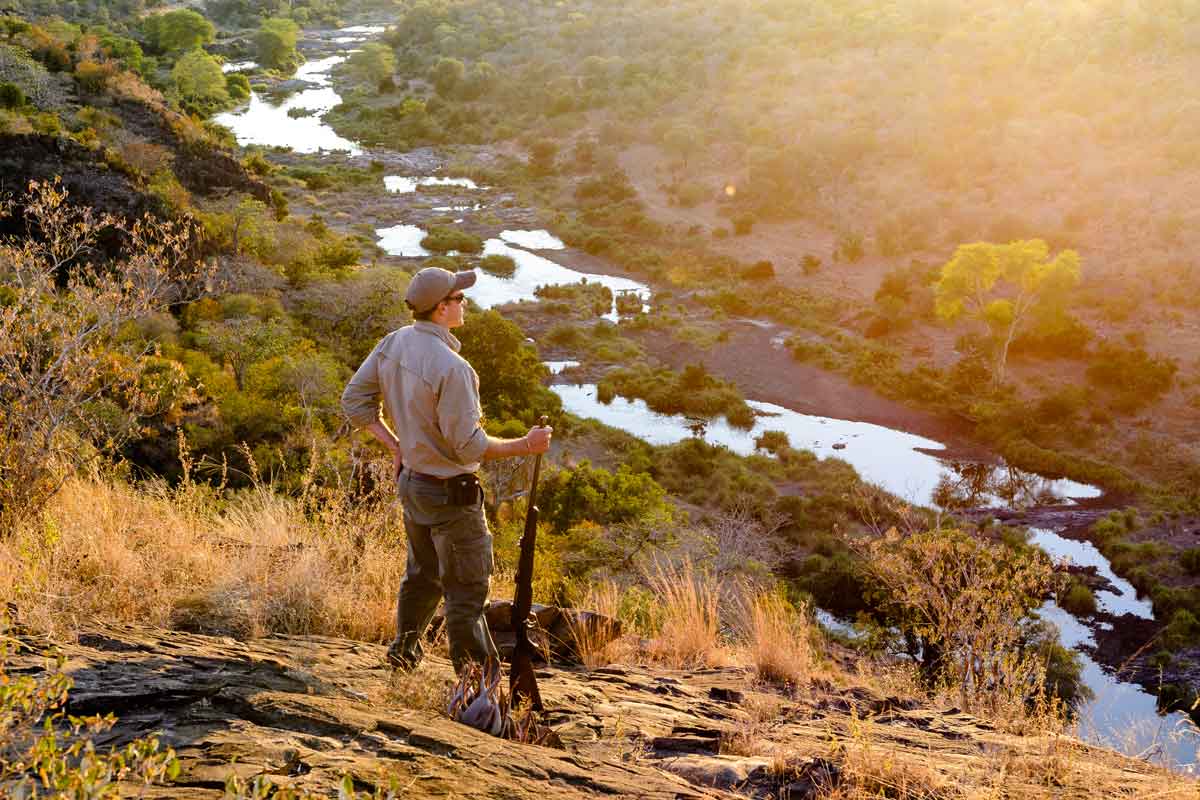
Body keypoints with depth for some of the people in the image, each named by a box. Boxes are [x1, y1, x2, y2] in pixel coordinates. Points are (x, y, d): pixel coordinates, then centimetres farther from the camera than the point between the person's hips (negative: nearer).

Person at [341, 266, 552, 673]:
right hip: (451, 493, -9)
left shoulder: (393, 343, -2)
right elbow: (469, 447, -24)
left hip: (411, 481, 9)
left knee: (423, 574, 27)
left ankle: (404, 652, 44)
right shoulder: (451, 367, -28)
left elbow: (354, 399, 6)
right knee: (467, 589, 4)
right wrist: (525, 445, -13)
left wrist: (395, 444, 11)